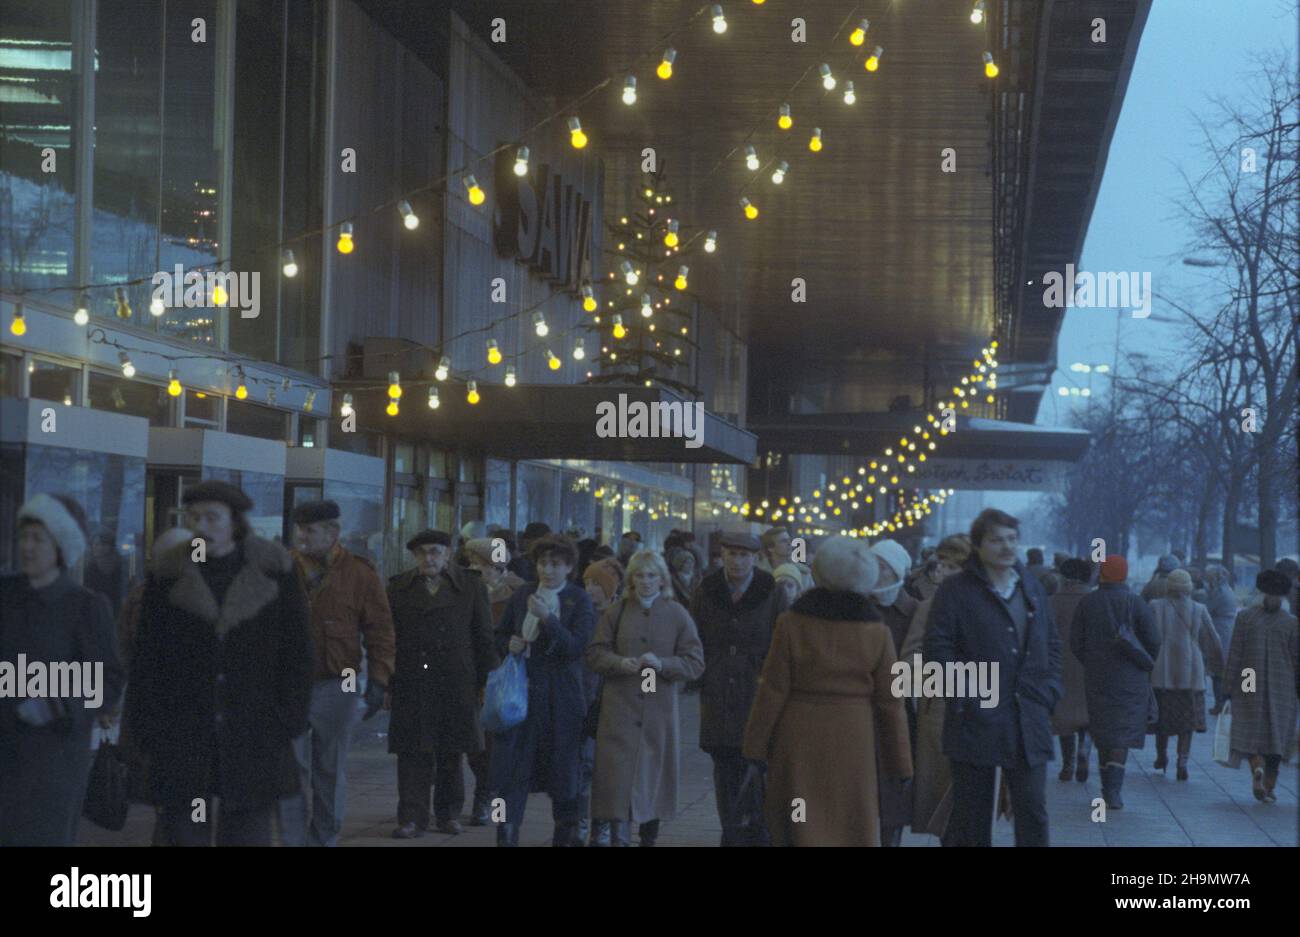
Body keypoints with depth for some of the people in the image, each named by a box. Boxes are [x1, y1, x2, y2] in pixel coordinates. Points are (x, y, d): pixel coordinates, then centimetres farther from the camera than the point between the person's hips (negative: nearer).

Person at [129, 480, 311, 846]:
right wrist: (149, 726, 0)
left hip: (253, 741, -1)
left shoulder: (272, 569, 1)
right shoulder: (170, 573, 5)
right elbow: (146, 658, 7)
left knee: (248, 832, 3)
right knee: (184, 834, 3)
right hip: (184, 744, 1)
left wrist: (290, 720, -3)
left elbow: (297, 651, 3)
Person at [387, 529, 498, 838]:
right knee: (413, 754, -4)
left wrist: (487, 682, 1)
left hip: (456, 685, 0)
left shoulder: (470, 587, 6)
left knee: (450, 754, 7)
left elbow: (484, 637, 6)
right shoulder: (399, 589, 8)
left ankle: (448, 814, 20)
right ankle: (412, 818, -2)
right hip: (411, 685, 0)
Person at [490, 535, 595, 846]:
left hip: (561, 697, -2)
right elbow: (500, 635, 19)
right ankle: (506, 836, -4)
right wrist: (509, 644, -3)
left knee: (563, 769, 6)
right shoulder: (522, 595, 8)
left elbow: (576, 647, -14)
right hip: (521, 691, 2)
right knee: (512, 767, -4)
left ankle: (565, 834, 22)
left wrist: (547, 618, -23)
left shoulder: (579, 601, -2)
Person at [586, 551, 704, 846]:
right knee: (617, 771, -7)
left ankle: (649, 838, 18)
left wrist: (662, 664, -17)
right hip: (619, 708, 0)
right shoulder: (616, 612, 6)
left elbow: (695, 663, 0)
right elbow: (594, 654, 4)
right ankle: (616, 833, -2)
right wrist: (620, 663, -15)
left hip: (659, 710, 0)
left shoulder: (677, 615, 3)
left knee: (654, 773, 6)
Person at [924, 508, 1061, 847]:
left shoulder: (1032, 588, 14)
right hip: (977, 719, -4)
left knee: (1033, 812, 1)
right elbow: (937, 646, -7)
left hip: (1028, 720, 4)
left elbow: (1052, 644, 20)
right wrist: (966, 696, -13)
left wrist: (1049, 691, 6)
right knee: (971, 817, 5)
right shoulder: (956, 590, -3)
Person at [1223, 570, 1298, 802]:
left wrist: (1229, 687, 1)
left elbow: (1234, 654, -3)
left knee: (1248, 731, 7)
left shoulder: (1245, 616, -2)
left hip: (1249, 687, 0)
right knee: (1276, 733, 9)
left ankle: (1257, 767, -21)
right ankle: (1269, 786, 8)